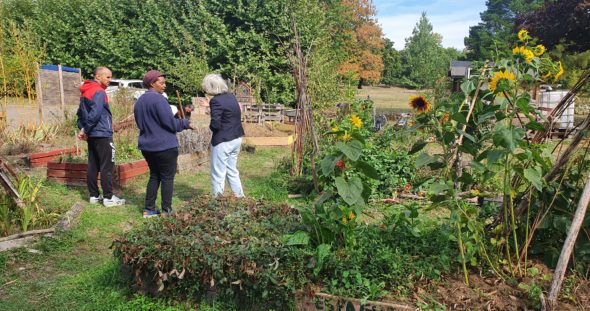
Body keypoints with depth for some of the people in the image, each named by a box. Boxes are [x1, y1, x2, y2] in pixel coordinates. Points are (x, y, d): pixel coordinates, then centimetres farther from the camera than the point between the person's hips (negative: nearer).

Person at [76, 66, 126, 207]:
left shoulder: (85, 92, 16)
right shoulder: (99, 92, -15)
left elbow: (80, 113, 20)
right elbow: (95, 114, -23)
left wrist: (82, 129, 10)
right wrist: (85, 130, -13)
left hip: (92, 135, 9)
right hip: (103, 135, -9)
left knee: (93, 166, 11)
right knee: (107, 167, -4)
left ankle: (94, 195, 16)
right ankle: (108, 197, -1)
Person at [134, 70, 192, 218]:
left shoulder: (139, 101, 11)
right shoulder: (158, 99, -16)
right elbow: (170, 122, -18)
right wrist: (185, 123, -2)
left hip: (147, 146, 8)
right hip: (164, 146, -8)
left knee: (154, 176, 17)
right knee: (167, 178, 1)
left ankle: (149, 209, 17)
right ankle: (166, 211, 4)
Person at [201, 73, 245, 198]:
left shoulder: (216, 101, -18)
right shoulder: (231, 96, 5)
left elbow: (215, 125, -24)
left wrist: (211, 127, -1)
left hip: (222, 141, -8)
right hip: (236, 138, 8)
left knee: (218, 174, 4)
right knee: (232, 170, 21)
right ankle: (240, 197, 27)